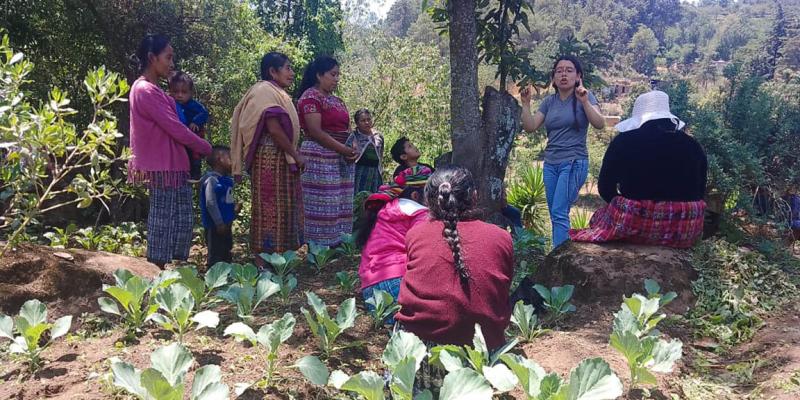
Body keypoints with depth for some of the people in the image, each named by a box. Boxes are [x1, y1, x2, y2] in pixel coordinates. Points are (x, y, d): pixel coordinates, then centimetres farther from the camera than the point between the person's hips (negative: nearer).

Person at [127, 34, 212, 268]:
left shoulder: (151, 89, 18)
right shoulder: (146, 90, -14)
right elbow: (175, 128, -16)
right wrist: (206, 149, -4)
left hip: (173, 166, 10)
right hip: (163, 168, -10)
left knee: (183, 221, 11)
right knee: (163, 224, -3)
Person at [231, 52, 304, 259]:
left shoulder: (276, 93, 19)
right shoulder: (265, 91, -12)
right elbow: (274, 129, -20)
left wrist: (293, 156, 12)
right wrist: (296, 155, -14)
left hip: (281, 159, 10)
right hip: (270, 158, -10)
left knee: (280, 208, 11)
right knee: (270, 208, -6)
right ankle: (264, 261, -1)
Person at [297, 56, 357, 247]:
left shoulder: (337, 100, 20)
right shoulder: (310, 96, -7)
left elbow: (347, 129, 20)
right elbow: (315, 131, -16)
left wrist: (353, 150, -1)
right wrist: (343, 149, -18)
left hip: (342, 160, 9)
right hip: (320, 158, -9)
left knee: (340, 207, 9)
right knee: (322, 207, -6)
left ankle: (337, 245, 15)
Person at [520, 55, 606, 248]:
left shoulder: (584, 97, -2)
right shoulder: (549, 101, 10)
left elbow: (600, 124, -15)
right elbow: (530, 127, 5)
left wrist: (584, 101, -27)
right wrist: (526, 104, -7)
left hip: (574, 163, -6)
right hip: (550, 164, 6)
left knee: (559, 213, -16)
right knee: (556, 215, 9)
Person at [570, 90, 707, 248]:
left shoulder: (624, 141, -3)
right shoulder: (693, 145, 5)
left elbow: (605, 188, 1)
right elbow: (700, 192, 12)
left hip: (634, 224, -4)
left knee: (600, 216, 23)